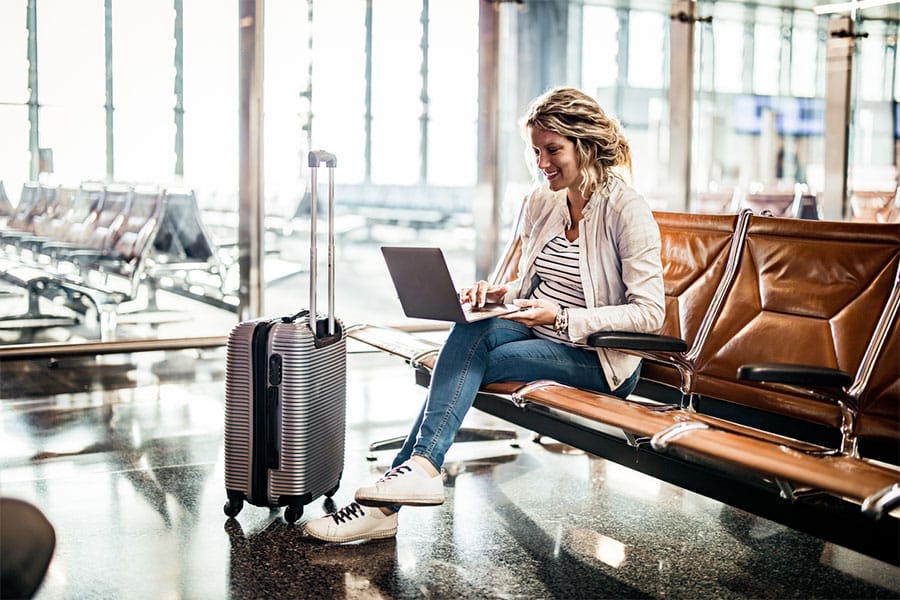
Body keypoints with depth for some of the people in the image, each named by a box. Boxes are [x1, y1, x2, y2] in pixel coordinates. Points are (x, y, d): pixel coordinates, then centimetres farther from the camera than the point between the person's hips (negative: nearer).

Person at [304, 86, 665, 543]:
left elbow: (649, 313, -16)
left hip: (601, 359, -6)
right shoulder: (540, 203, 8)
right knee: (474, 328, -27)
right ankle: (419, 468, -33)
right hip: (538, 333, 6)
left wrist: (562, 317, -24)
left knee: (469, 362, -26)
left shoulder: (627, 210, -13)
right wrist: (499, 293, -4)